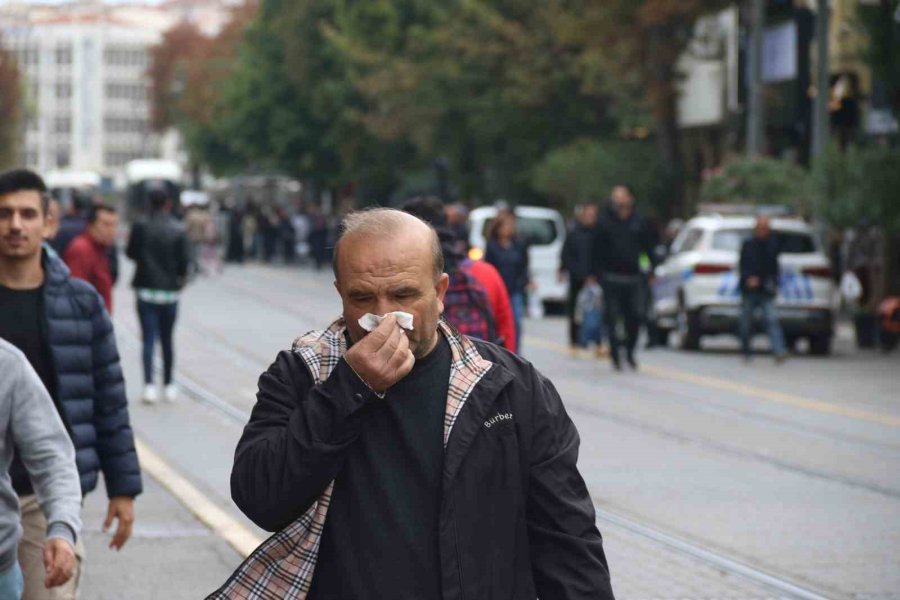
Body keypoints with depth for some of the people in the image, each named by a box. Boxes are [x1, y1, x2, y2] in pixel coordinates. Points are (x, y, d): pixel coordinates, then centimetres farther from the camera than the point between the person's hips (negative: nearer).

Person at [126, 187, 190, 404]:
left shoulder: (141, 227, -8)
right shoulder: (178, 230, -7)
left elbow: (131, 253, 0)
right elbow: (184, 260, -7)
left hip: (146, 290, -1)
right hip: (170, 290, 1)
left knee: (148, 338, -1)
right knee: (167, 339, 13)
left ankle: (149, 385, -13)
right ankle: (168, 386, 18)